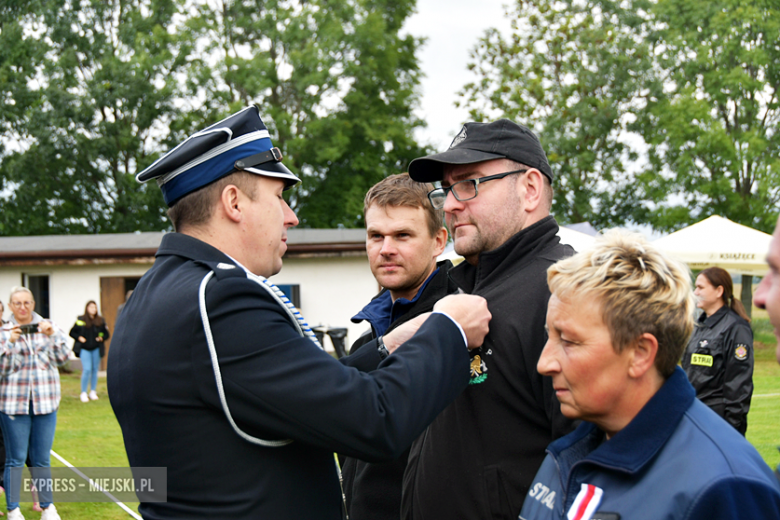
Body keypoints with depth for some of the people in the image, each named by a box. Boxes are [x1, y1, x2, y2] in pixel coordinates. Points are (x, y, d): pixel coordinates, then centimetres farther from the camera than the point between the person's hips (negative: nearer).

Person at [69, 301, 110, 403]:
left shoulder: (100, 320, 5)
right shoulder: (81, 320, -2)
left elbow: (106, 334, 11)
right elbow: (72, 332, 5)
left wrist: (102, 338, -8)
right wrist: (79, 338, -11)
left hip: (96, 348, 3)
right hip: (84, 348, -3)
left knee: (95, 369, 7)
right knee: (87, 369, -10)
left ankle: (93, 392, 19)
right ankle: (83, 393, 0)